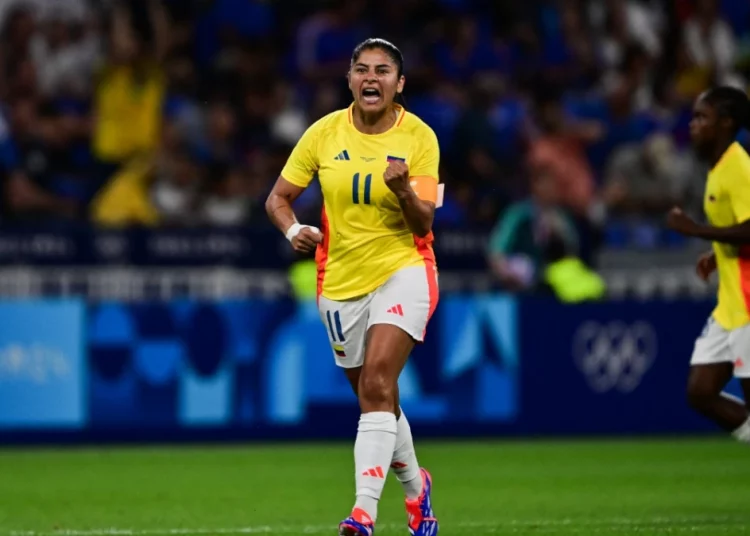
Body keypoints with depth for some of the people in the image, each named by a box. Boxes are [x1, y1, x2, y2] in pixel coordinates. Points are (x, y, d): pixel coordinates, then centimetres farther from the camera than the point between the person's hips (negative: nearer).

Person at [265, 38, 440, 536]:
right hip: (341, 280, 4)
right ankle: (415, 485, 38)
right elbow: (278, 198, 5)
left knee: (378, 380, -22)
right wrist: (294, 230, -15)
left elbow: (424, 223, -10)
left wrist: (403, 190, -30)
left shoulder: (419, 137, -7)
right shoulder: (323, 134, -1)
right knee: (374, 397, 12)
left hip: (402, 271, -3)